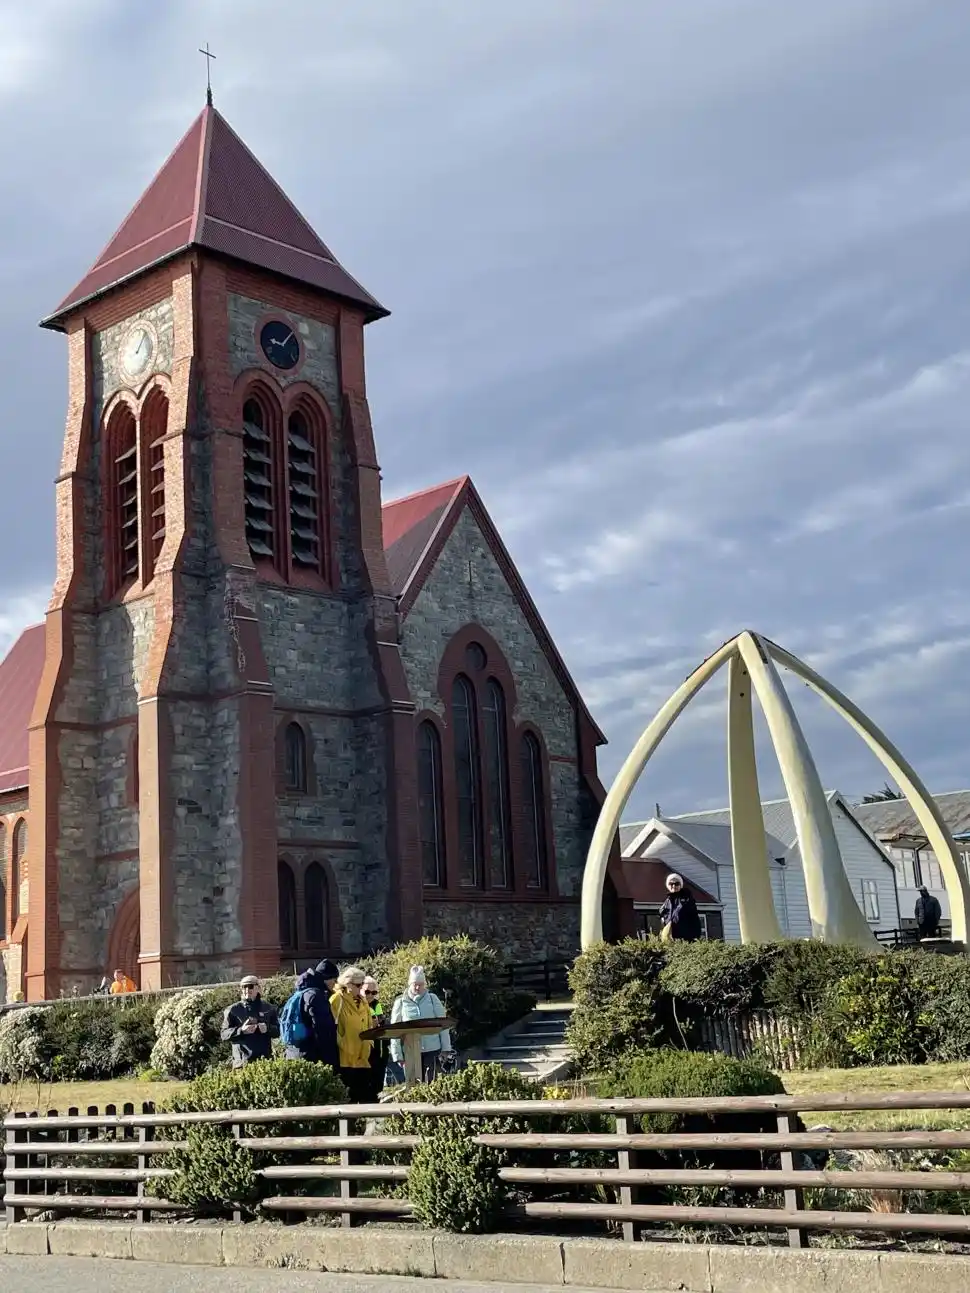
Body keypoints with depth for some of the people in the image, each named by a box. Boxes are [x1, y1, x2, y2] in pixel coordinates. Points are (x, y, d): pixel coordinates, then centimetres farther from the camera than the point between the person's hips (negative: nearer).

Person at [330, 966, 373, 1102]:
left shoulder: (362, 1001, 16)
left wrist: (370, 1043, 9)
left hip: (362, 1057, 7)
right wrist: (340, 1045, -14)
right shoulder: (337, 1000, -6)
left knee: (363, 1091, 6)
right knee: (349, 1094, -5)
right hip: (345, 1057, -7)